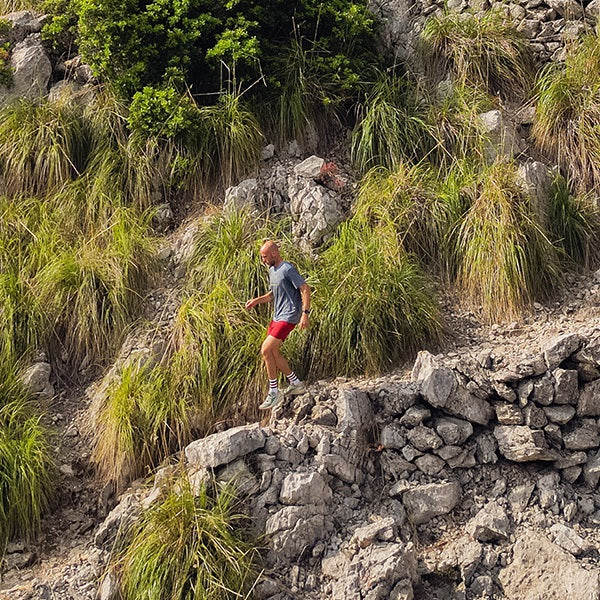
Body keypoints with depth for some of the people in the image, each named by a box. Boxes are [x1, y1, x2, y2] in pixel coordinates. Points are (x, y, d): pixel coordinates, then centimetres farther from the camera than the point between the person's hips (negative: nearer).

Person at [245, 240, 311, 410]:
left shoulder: (288, 270, -15)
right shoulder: (272, 270, 14)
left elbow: (305, 289, -17)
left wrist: (305, 313, -24)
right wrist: (257, 300, 11)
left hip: (288, 317, -10)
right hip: (277, 317, 10)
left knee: (266, 350, -15)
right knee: (272, 352, 11)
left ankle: (274, 393, -6)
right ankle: (296, 384, 24)